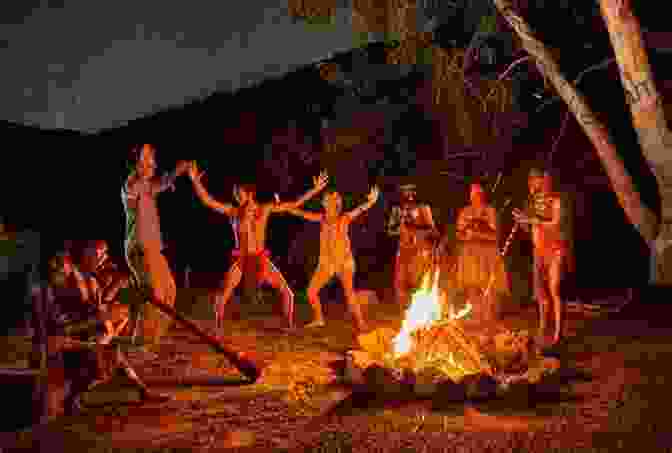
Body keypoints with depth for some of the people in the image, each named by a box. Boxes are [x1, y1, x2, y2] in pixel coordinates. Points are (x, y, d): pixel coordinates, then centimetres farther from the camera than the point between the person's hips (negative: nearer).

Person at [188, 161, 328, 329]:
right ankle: (217, 328, 6)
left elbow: (295, 204, 3)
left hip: (260, 258, 1)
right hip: (240, 259, -1)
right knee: (223, 295, -11)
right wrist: (195, 181, -16)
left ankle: (290, 325, 17)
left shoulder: (265, 209, 1)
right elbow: (207, 201, -6)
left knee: (286, 290, 1)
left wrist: (315, 189, 0)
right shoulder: (233, 211, 0)